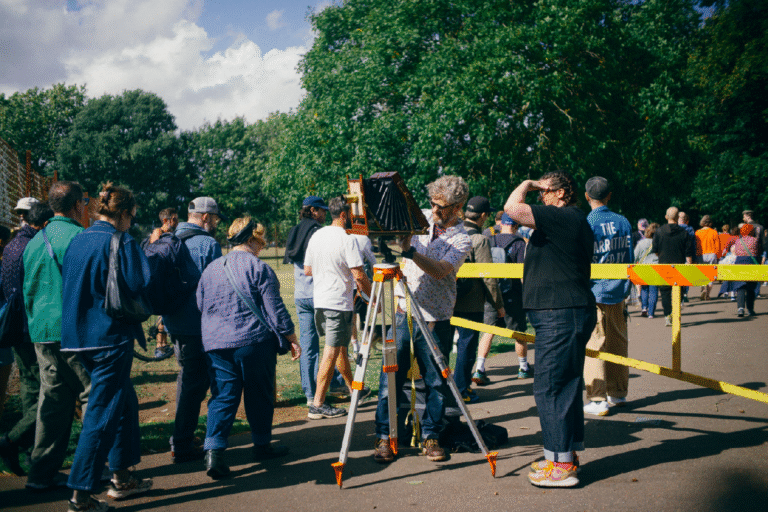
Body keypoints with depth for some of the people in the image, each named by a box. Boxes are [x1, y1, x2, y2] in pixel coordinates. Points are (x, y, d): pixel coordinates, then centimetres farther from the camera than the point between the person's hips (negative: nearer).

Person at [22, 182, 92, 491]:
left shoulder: (35, 242, 13)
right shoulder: (79, 237, -10)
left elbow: (27, 292, 18)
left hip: (42, 335, 7)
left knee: (52, 403, 11)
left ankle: (42, 473, 15)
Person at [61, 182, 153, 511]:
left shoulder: (76, 242, 8)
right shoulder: (121, 243, -14)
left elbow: (69, 287, 16)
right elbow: (140, 288, -17)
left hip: (79, 335, 8)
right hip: (111, 338, -8)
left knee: (124, 401, 20)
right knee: (102, 413, -1)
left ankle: (121, 477, 29)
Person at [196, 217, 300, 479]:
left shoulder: (211, 268, 11)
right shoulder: (258, 268, -7)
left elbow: (200, 306, 18)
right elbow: (274, 308, -9)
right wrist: (290, 337, 0)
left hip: (216, 343, 5)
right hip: (254, 342, -4)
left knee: (222, 397, 5)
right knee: (259, 394, 10)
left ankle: (213, 449, -10)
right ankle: (262, 445, 23)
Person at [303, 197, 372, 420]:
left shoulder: (316, 236, 8)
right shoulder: (347, 240, -15)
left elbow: (307, 270, 15)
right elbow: (359, 276, -17)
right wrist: (374, 298, -5)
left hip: (319, 300, 8)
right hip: (338, 303, -8)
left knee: (340, 345, 21)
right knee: (332, 351, -4)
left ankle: (354, 389, 37)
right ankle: (318, 404, -3)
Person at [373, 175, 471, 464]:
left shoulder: (462, 239, -5)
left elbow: (440, 270, -21)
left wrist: (410, 250, -32)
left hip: (435, 321, -3)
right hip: (404, 313, 3)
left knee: (436, 383, 3)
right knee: (391, 377, 1)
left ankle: (431, 437, 18)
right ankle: (385, 437, 10)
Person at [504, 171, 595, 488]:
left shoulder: (566, 218, -14)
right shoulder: (573, 221, 19)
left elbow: (513, 209, -20)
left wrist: (528, 185, -6)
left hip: (560, 316, -11)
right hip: (564, 313, 11)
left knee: (549, 387, -7)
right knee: (566, 385, 15)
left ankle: (561, 467, -1)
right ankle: (567, 454, 24)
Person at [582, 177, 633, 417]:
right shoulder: (623, 222, 5)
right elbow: (629, 257, 10)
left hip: (595, 293, -6)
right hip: (619, 291, 6)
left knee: (594, 346, -1)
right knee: (618, 343, 14)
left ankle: (598, 400, -1)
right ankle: (618, 393, 24)